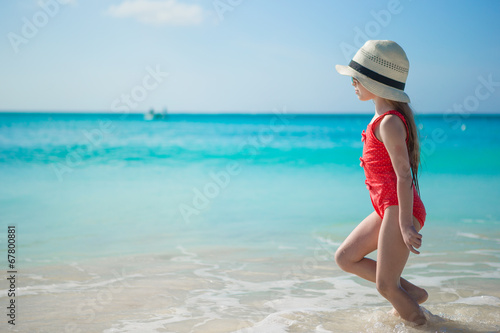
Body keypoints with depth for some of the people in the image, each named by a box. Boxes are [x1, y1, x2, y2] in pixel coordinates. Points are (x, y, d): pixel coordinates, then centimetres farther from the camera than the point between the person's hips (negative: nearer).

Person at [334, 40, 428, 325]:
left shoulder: (389, 122, -17)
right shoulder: (384, 117, 13)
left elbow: (404, 174, -20)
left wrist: (405, 224, -20)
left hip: (400, 210, -10)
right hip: (387, 210, 10)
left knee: (385, 286, -2)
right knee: (345, 258, 13)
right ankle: (411, 293, 19)